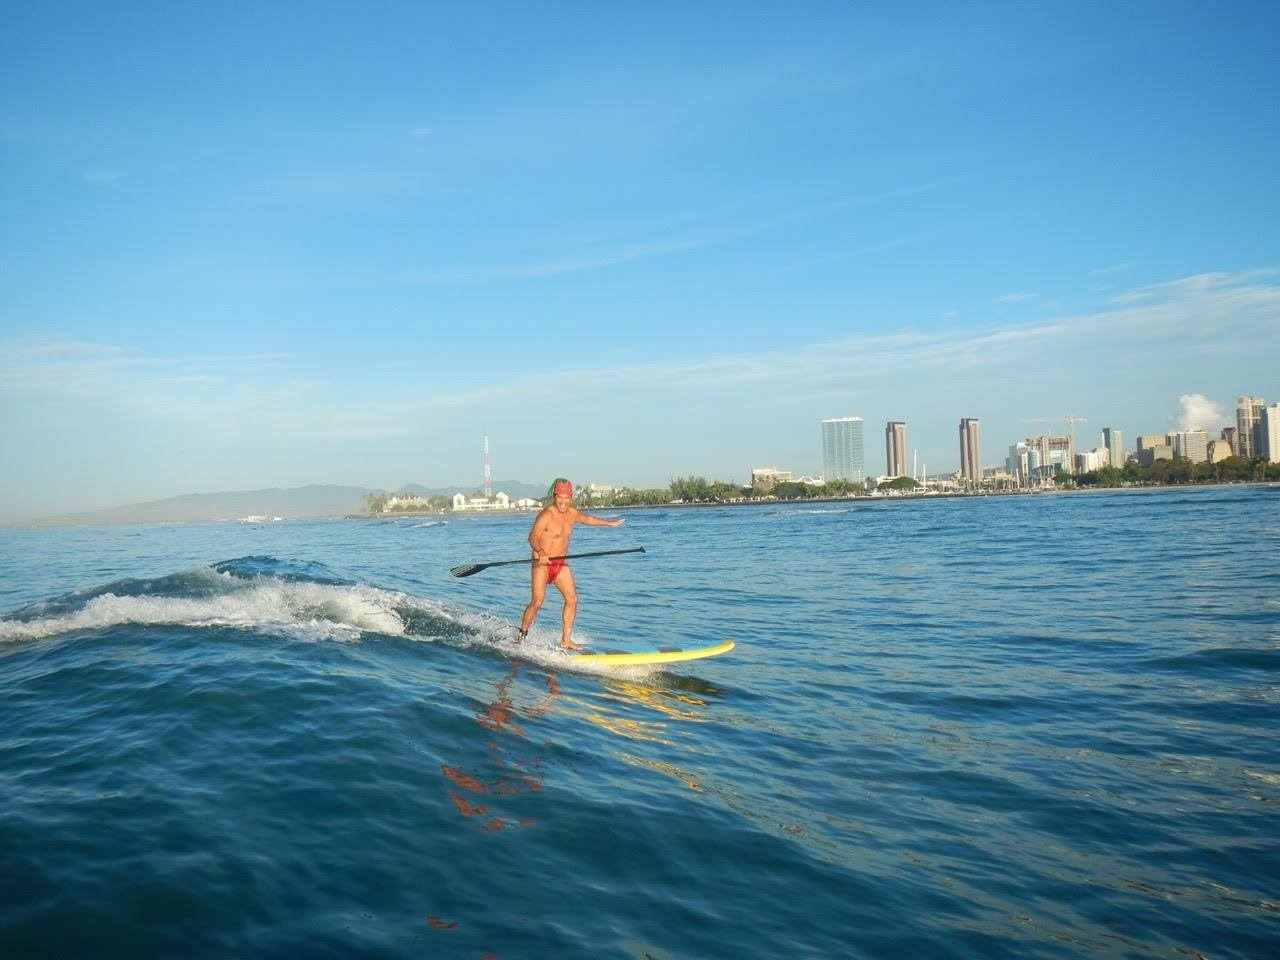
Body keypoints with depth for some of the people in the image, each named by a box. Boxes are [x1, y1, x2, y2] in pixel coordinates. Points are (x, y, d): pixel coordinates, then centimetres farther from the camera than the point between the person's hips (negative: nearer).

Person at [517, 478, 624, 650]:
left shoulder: (572, 512, 6)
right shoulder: (547, 515, -18)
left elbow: (587, 519, 26)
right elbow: (533, 537, -28)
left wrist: (609, 523, 38)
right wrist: (540, 552, -46)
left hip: (560, 564, 7)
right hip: (542, 564, -7)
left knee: (572, 599, -2)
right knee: (537, 602, -14)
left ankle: (565, 640, 4)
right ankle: (521, 635, 5)